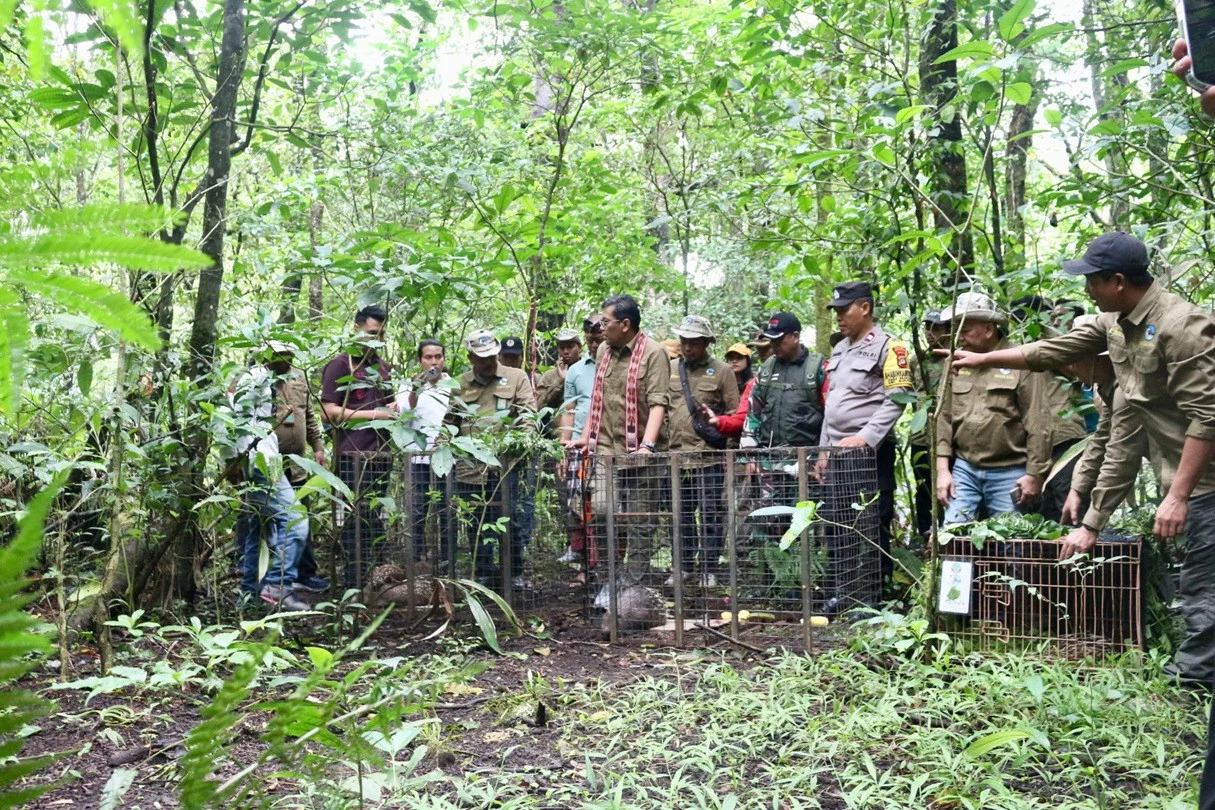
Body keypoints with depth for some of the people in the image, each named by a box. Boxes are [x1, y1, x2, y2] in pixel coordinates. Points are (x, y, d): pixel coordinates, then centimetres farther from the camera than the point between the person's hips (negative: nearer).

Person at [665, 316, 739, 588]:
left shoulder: (722, 371, 1)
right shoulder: (670, 371, 11)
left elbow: (734, 414, 1)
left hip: (710, 455, -4)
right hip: (677, 454, 4)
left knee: (711, 513, 1)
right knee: (682, 513, 11)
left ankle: (710, 568, 11)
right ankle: (684, 565, 22)